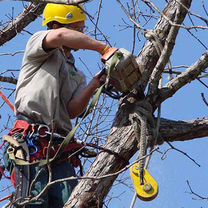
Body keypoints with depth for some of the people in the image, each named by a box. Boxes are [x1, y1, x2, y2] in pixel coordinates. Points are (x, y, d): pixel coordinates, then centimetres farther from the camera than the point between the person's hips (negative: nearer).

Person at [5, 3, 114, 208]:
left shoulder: (77, 76, 29)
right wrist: (104, 48, -10)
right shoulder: (38, 41, 13)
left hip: (59, 143, 6)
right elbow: (60, 36, -13)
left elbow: (72, 110, 9)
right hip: (31, 137, -6)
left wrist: (93, 86, -8)